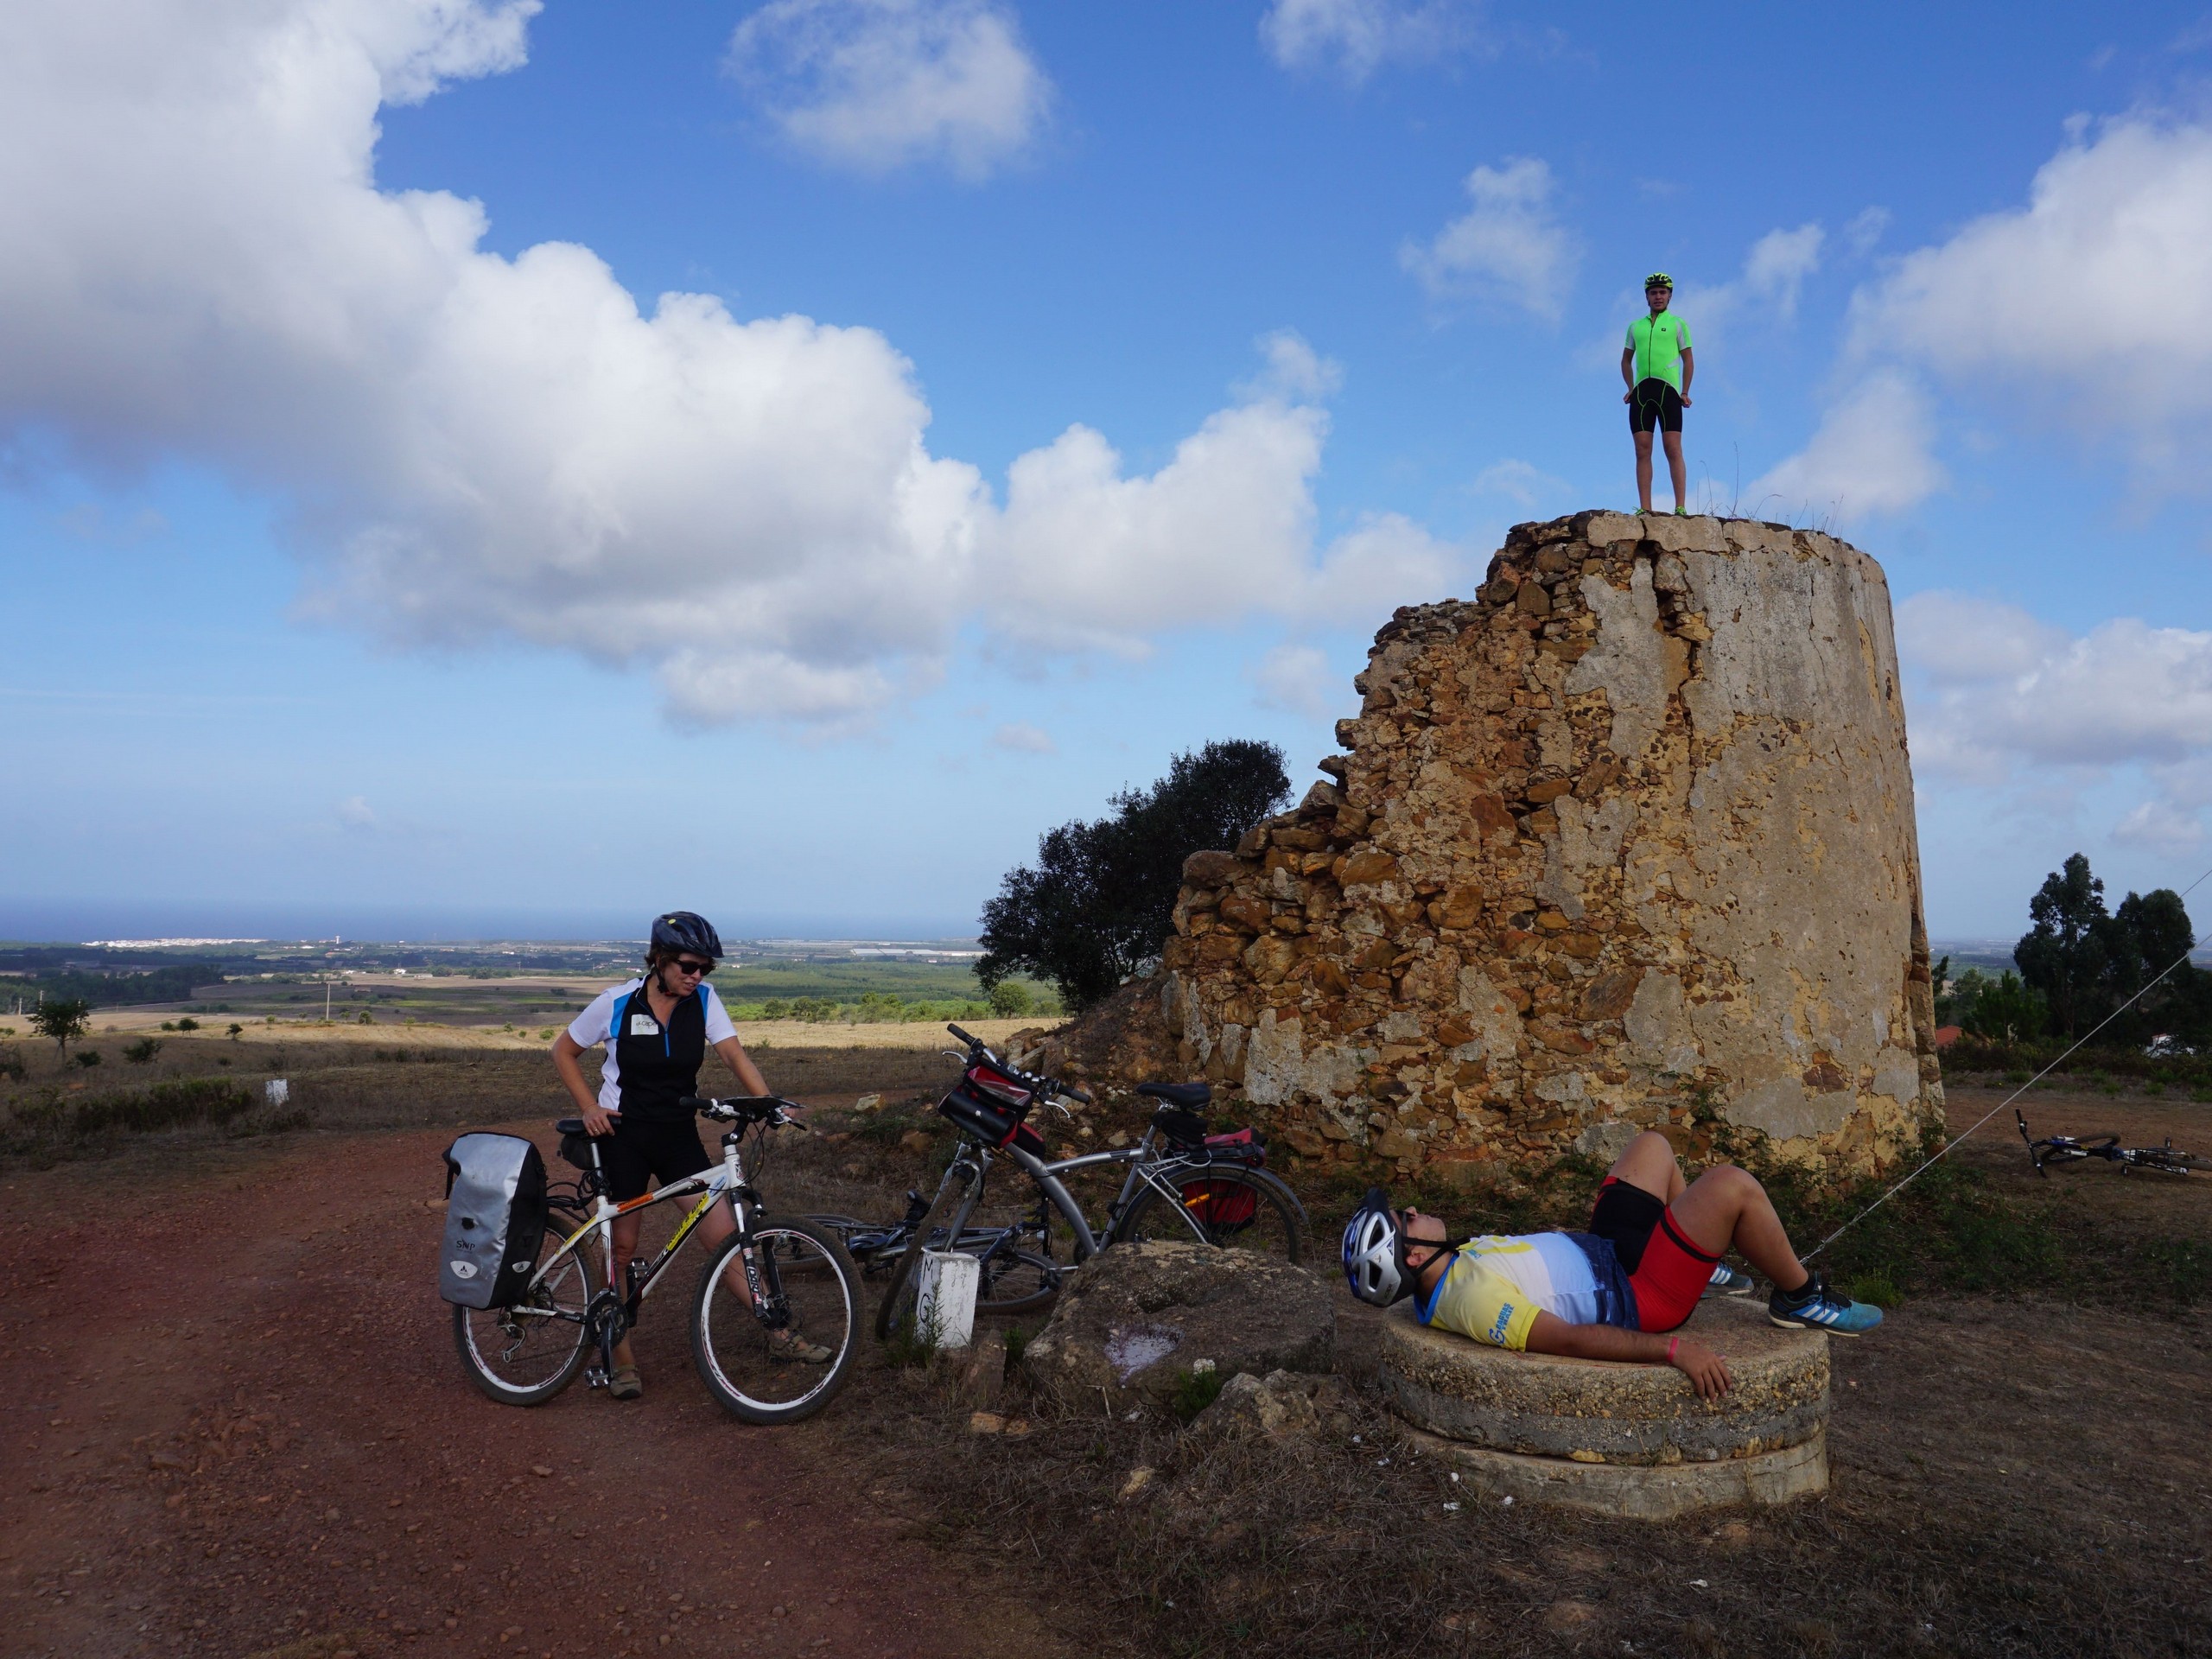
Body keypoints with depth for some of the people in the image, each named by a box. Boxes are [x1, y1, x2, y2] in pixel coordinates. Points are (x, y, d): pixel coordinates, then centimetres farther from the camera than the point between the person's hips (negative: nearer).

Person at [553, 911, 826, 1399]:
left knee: (725, 1235, -4)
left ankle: (779, 1335, 2)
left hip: (679, 1137, 2)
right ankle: (622, 1359, 20)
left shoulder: (703, 999, -6)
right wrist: (588, 1107, -10)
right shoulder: (616, 1004, -11)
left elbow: (734, 1053, -14)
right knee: (621, 1249, 6)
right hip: (622, 1137, -2)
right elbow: (563, 1051, 2)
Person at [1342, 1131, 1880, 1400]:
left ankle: (1703, 1265, 39)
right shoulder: (1473, 1298, -32)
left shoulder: (1452, 1269, -1)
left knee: (1653, 1145, 21)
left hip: (1602, 1249, 10)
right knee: (1732, 1184, -18)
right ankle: (1802, 1298, 9)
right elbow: (1568, 1339, -35)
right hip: (1635, 1297, -10)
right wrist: (1672, 1348, -38)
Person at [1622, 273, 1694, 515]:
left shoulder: (1678, 324, 12)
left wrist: (1685, 392, 0)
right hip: (1641, 392, 3)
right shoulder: (1635, 326, 20)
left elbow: (1688, 360, 11)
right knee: (1642, 450, -4)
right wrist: (1631, 388, 10)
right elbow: (1626, 360, 26)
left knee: (1673, 449, -10)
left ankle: (1681, 507, -14)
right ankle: (1645, 509, -5)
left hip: (1668, 389, -3)